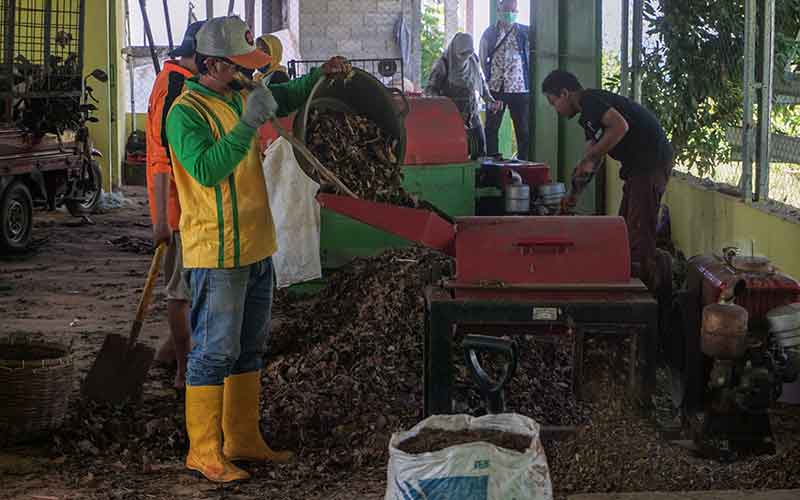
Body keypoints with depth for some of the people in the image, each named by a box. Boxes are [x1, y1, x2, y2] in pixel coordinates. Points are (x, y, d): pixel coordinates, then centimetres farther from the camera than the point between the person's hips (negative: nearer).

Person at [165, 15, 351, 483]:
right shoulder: (186, 112, -15)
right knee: (215, 353, -4)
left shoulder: (239, 97, 11)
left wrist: (321, 74, 13)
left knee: (250, 351, 16)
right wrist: (248, 124, -29)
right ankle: (204, 451, 5)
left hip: (257, 248, 9)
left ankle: (243, 440, 26)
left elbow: (287, 97, 29)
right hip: (218, 255, -9)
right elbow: (206, 169, -28)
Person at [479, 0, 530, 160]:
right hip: (496, 88, 1)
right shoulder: (489, 33, 5)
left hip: (519, 88, -1)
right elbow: (483, 59, 10)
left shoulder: (525, 32, 2)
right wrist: (488, 78, 4)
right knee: (491, 128, 4)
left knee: (523, 129, 0)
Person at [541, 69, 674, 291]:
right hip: (639, 165, 11)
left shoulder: (589, 100, -11)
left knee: (639, 230, -9)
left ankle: (646, 288, -6)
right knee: (625, 227, 16)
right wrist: (574, 195, 25)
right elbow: (593, 159, 26)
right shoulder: (588, 114, 21)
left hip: (651, 161, -11)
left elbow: (620, 126, -27)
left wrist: (589, 159, -20)